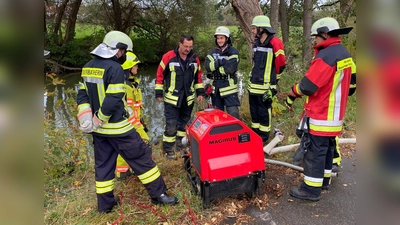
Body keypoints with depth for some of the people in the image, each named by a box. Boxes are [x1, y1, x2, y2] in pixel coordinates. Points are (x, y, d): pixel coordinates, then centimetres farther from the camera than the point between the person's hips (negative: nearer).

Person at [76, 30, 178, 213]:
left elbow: (82, 94, 10)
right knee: (142, 158, 4)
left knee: (103, 164, 17)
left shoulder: (87, 67, 9)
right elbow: (113, 100, -23)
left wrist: (85, 116, 4)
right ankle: (158, 194, 13)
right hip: (117, 127, -8)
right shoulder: (115, 68, -17)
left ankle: (105, 203, 26)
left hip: (98, 129, 8)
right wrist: (99, 120, -13)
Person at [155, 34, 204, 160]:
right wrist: (159, 93, -4)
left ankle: (181, 144, 34)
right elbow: (160, 75, -5)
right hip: (172, 99, -4)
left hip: (188, 98, 5)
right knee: (171, 125, -4)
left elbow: (198, 76, 13)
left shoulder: (194, 58, 3)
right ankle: (168, 149, 9)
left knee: (185, 123, 16)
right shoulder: (168, 57, -10)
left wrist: (200, 92, 9)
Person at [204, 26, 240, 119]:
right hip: (215, 87, 5)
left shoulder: (233, 52, -5)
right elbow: (207, 66, -6)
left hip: (229, 87, -5)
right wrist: (221, 62, -16)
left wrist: (214, 67, -10)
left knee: (233, 114, -7)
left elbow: (230, 68, -20)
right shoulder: (213, 52, 11)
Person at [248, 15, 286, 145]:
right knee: (254, 111, 15)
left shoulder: (274, 43, -13)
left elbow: (281, 64, -6)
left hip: (265, 86, -7)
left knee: (264, 112, 3)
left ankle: (263, 138, 17)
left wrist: (273, 79, 5)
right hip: (253, 84, 8)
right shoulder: (256, 43, 11)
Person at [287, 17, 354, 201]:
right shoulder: (345, 54, 12)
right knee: (327, 148, 20)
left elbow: (308, 86, -23)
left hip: (320, 116, -10)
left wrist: (294, 90, -5)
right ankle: (324, 179, 34)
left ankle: (311, 189, 6)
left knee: (314, 151, -2)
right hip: (335, 114, 10)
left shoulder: (326, 55, -21)